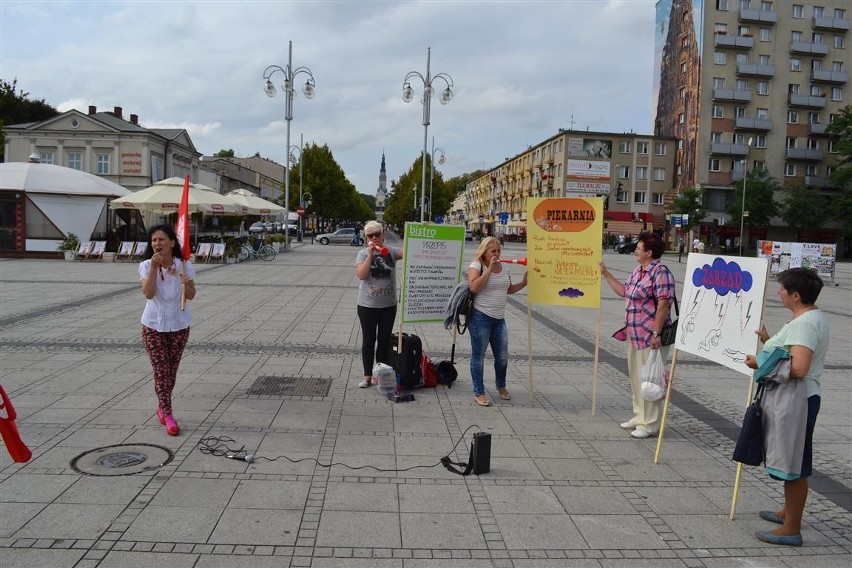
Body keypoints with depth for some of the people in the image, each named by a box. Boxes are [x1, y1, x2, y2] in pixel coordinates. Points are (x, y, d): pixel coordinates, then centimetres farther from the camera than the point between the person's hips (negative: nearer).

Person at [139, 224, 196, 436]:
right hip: (153, 325, -1)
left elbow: (191, 296, -3)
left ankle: (161, 407, 32)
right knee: (161, 371, -1)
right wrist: (154, 267, -28)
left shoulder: (184, 266, -9)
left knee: (171, 371, 12)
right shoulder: (146, 266, -9)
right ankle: (167, 415, 5)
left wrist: (186, 284, -25)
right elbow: (148, 293, -22)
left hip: (179, 325, 1)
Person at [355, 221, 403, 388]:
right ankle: (367, 375, 19)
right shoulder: (363, 253, -2)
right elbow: (362, 275, -15)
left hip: (388, 305, 1)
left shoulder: (391, 251, -1)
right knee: (368, 340, 9)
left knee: (384, 340, 10)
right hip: (367, 305, -1)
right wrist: (370, 254, -17)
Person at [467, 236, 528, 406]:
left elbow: (508, 289, 25)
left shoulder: (504, 267, 12)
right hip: (480, 317, -6)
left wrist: (523, 283, 10)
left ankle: (501, 385, 37)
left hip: (499, 319, 6)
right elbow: (474, 287, -24)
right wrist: (489, 269, -21)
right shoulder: (476, 266, -8)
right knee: (478, 356, 3)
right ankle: (479, 392, 13)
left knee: (502, 356, 12)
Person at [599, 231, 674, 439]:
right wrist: (605, 274, 25)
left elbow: (663, 304, -21)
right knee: (636, 377, 17)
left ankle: (650, 424, 6)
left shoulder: (660, 272, -15)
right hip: (634, 335, 10)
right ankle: (640, 416, 29)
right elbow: (624, 291, 26)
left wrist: (656, 333, -25)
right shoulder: (637, 271, 13)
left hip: (650, 337, -10)